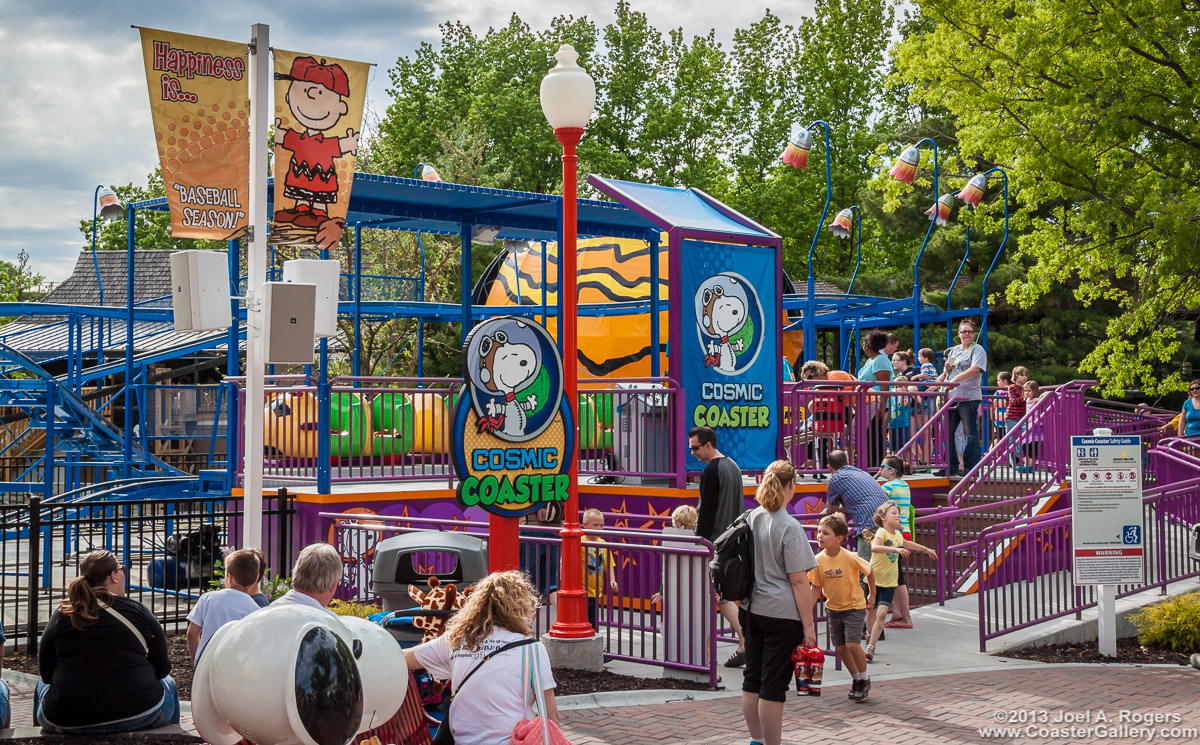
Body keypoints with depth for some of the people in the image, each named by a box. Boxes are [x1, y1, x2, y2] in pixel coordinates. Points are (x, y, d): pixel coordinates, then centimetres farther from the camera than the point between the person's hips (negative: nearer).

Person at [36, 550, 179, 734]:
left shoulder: (61, 616, 1)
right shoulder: (138, 613, -2)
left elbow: (46, 673, 8)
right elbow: (162, 669, 4)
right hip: (137, 717, -1)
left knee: (42, 686, 35)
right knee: (168, 684, 31)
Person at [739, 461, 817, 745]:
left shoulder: (748, 519, 5)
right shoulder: (790, 527, -15)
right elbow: (798, 580, -15)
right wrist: (808, 624, -11)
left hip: (751, 611, 7)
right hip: (781, 615, -7)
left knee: (752, 679, 14)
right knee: (773, 686, -1)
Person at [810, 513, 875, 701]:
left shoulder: (850, 558, -22)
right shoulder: (819, 560, -11)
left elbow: (869, 571, -5)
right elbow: (816, 587, -3)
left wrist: (872, 595, 4)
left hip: (854, 606, -4)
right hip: (833, 607, 5)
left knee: (852, 644, -15)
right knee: (840, 647, 6)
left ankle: (864, 679, 8)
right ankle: (856, 679, 28)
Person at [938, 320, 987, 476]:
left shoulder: (977, 350, 0)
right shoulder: (952, 351, 21)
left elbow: (975, 369, -16)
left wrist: (956, 379, -24)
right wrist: (945, 371, 6)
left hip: (969, 397, -7)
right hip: (951, 397, 7)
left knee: (971, 433, -4)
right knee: (946, 432, 6)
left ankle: (970, 467, 0)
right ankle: (951, 467, 12)